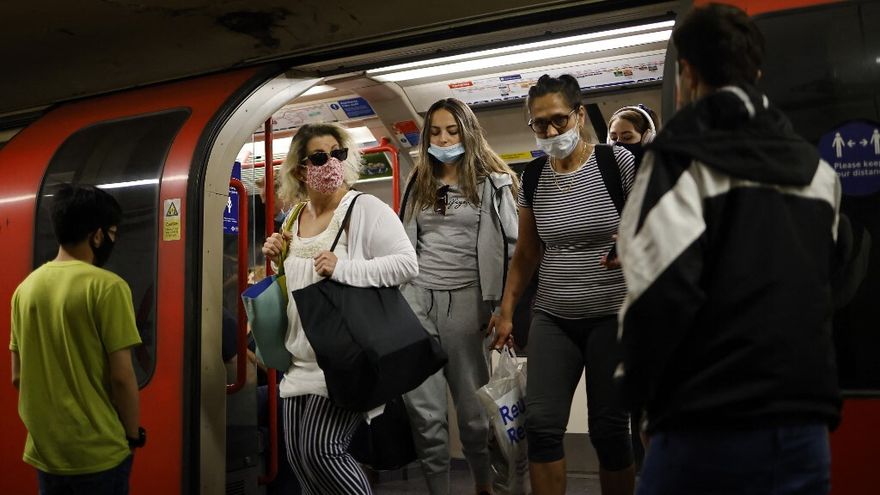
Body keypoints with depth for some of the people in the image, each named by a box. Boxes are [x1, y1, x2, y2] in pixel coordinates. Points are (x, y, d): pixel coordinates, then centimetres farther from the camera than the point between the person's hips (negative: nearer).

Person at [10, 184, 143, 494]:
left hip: (44, 450, 6)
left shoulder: (26, 288, 3)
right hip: (99, 453, -6)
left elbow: (17, 377, 8)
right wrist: (133, 434, -3)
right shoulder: (107, 286, -16)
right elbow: (121, 376, -17)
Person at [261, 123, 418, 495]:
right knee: (297, 456, 11)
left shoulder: (366, 208, -9)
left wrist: (342, 268, -26)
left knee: (320, 449, -13)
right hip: (300, 359, 8)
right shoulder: (293, 217, 13)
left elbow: (407, 264, -18)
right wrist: (277, 258, 5)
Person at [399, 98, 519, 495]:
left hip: (465, 301, -3)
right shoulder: (418, 184, 16)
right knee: (424, 412, 2)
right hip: (416, 298, 4)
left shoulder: (491, 183, 3)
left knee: (473, 410, 6)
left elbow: (512, 245, -1)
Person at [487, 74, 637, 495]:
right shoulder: (533, 176, 5)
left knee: (608, 429, 3)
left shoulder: (617, 161, -7)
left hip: (612, 316, -3)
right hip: (552, 318, 4)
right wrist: (506, 310, 11)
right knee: (541, 424, -2)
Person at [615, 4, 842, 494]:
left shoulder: (684, 158, -8)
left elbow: (661, 291, -18)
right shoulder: (820, 170, 13)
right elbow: (824, 289, 17)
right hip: (805, 427, 6)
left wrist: (637, 384, -3)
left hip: (710, 430, -5)